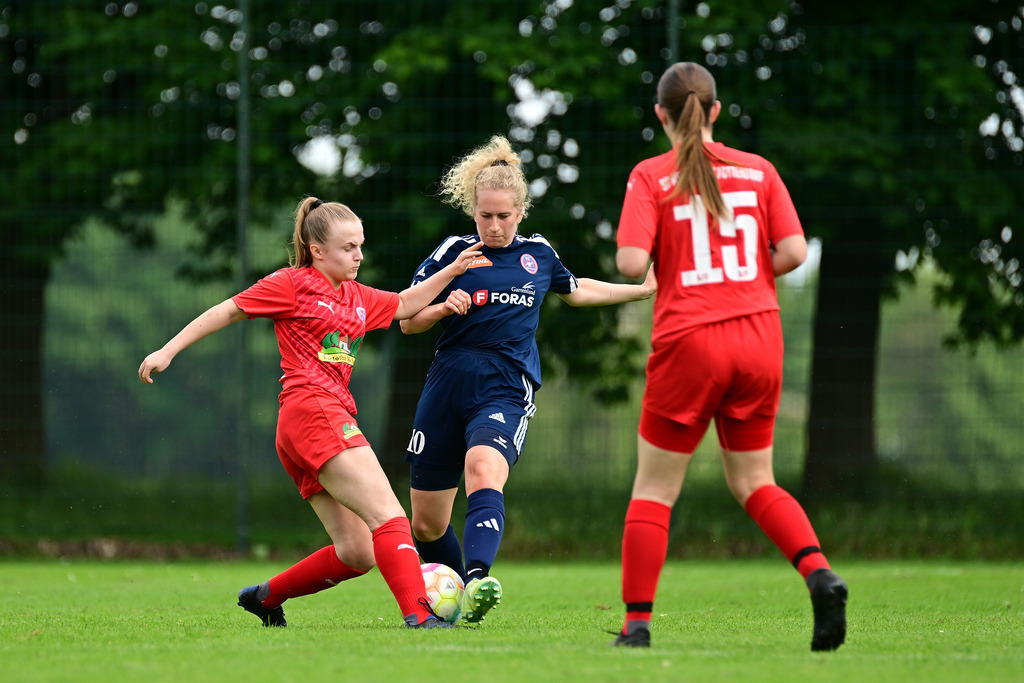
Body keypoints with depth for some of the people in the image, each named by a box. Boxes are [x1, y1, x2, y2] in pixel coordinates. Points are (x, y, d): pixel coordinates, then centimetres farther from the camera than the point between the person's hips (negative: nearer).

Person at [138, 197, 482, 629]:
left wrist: (451, 270, 24)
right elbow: (228, 310, 4)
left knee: (357, 554, 5)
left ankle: (265, 597, 17)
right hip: (311, 411, -9)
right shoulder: (292, 284, 1)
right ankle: (418, 614, -30)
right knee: (387, 514, -20)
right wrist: (169, 350, 3)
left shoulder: (357, 297, 23)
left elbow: (405, 305, 35)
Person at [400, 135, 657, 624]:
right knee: (426, 524, 6)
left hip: (507, 394, -1)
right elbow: (407, 322, 7)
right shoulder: (454, 253, 4)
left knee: (483, 472, -34)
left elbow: (575, 290, 33)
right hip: (446, 393, 1)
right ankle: (451, 602, 32)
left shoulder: (539, 255, 12)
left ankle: (477, 582, -53)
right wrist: (446, 308, -13)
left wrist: (644, 289, 31)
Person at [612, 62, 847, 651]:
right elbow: (793, 251, 0)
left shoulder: (651, 177, -3)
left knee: (655, 489, 8)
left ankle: (637, 624, 5)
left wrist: (669, 261, 9)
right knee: (753, 481, 16)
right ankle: (819, 573, -8)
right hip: (759, 337, 3)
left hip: (689, 340, -3)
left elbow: (631, 263, -13)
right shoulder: (758, 171, 6)